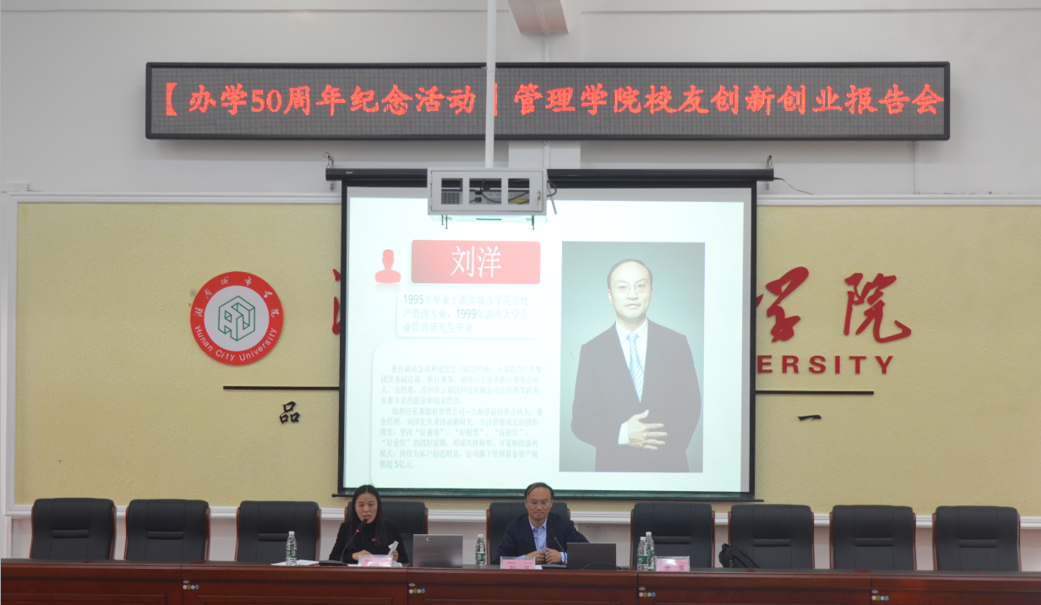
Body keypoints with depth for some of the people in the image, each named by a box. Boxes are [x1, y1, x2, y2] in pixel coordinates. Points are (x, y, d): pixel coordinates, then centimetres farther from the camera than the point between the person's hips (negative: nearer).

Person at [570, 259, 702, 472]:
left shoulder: (676, 343, 5)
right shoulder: (592, 351, 2)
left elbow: (690, 407, 1)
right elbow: (581, 420, -3)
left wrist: (668, 450, -14)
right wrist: (622, 433, -20)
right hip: (613, 467, -1)